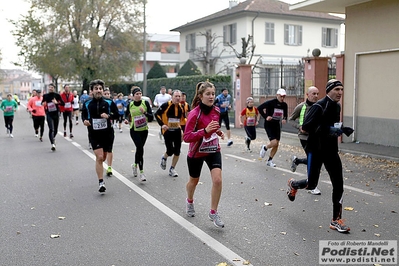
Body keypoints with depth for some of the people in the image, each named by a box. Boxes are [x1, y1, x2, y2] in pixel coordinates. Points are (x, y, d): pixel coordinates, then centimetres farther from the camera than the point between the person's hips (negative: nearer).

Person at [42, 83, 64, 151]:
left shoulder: (57, 95, -2)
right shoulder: (45, 96, 2)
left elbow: (63, 103, -3)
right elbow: (42, 103, 17)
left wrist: (57, 102, -20)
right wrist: (43, 104, -5)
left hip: (56, 113, 1)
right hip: (49, 114, -1)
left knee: (55, 129, 13)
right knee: (51, 129, -13)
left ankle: (53, 138, 45)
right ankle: (53, 144, -17)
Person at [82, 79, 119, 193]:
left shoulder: (109, 102, -2)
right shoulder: (87, 104, -1)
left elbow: (117, 114, 2)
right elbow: (83, 115, 9)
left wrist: (108, 115, -18)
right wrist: (85, 121, -13)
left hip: (107, 133, 1)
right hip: (94, 134, -1)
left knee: (103, 158, 14)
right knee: (99, 157, -12)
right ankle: (101, 183, -4)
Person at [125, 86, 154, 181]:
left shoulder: (145, 103, -4)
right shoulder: (130, 105, -1)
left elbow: (151, 117, -7)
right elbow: (127, 114, 19)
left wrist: (145, 112, -24)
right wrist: (127, 120, -1)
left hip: (144, 130, 2)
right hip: (134, 130, -2)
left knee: (139, 149, 14)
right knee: (140, 148, -14)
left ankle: (135, 165, 42)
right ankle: (141, 172, -9)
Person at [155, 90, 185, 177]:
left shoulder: (181, 107, 2)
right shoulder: (166, 105, -13)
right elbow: (157, 114, -6)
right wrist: (162, 124, -18)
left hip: (177, 131, 4)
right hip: (167, 130, -4)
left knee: (177, 152, 2)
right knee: (170, 151, -7)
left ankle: (172, 169, 20)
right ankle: (164, 158, 30)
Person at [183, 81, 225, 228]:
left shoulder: (216, 110, -3)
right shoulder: (194, 114, -23)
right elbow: (186, 137, -27)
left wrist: (219, 132, -3)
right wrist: (205, 130, -37)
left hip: (213, 150, 4)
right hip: (196, 152, -4)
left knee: (217, 180, -12)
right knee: (194, 181, 17)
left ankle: (213, 212, 6)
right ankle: (190, 201, 50)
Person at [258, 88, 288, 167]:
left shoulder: (284, 105, 2)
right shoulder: (270, 102, -14)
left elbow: (285, 115, 15)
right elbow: (259, 108, -12)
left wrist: (284, 119, -7)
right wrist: (265, 117, -19)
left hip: (277, 126, 6)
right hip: (269, 125, -6)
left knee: (276, 145, 5)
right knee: (274, 142, -19)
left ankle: (270, 160, 21)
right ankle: (265, 148, 15)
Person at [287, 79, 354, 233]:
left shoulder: (337, 106, 9)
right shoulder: (318, 106, -16)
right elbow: (305, 127, -24)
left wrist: (341, 129, 3)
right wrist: (328, 129, -30)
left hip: (331, 151, 7)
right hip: (316, 150, -7)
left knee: (338, 184, -1)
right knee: (311, 184, 2)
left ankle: (336, 221, 9)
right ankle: (293, 184, 38)